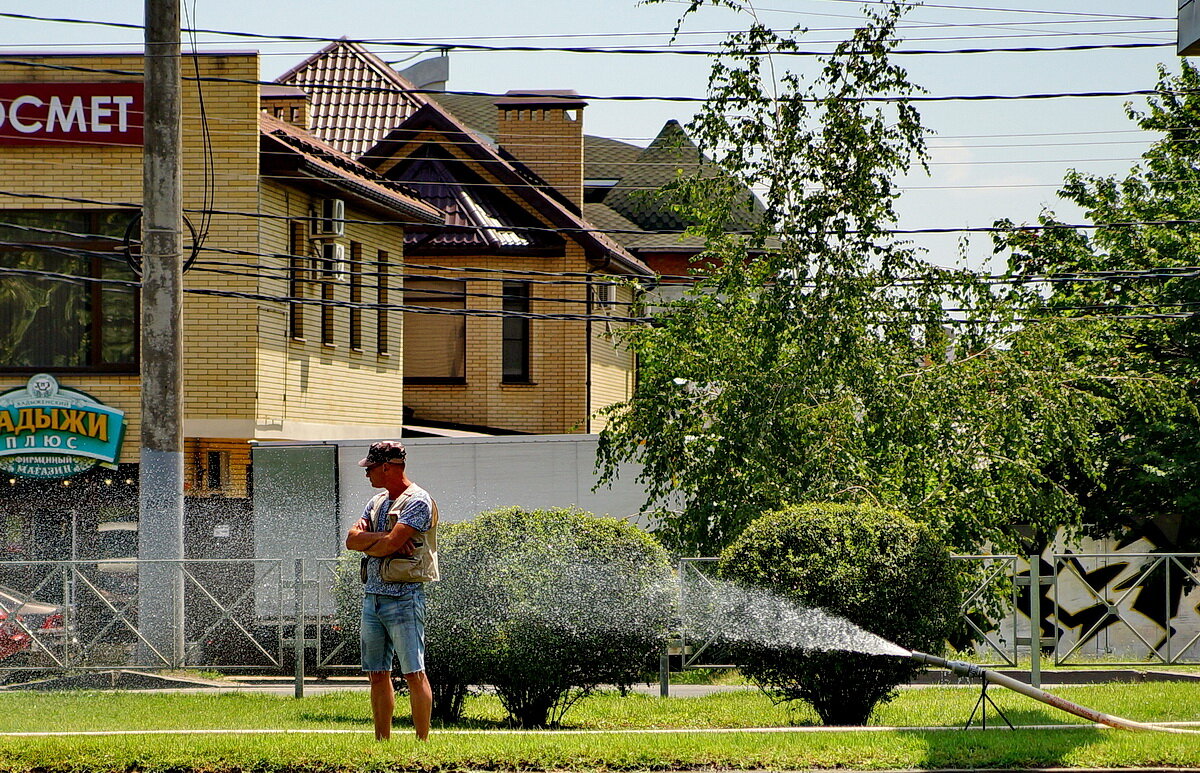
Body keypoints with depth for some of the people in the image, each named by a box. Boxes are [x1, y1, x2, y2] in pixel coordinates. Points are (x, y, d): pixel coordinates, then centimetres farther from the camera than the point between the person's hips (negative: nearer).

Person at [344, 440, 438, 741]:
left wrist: (367, 544, 1)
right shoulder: (378, 502, 18)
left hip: (404, 598, -8)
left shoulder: (418, 502, -8)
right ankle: (382, 741, 13)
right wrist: (383, 538, -10)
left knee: (413, 672, -8)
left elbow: (389, 545, -18)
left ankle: (422, 741, -8)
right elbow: (351, 538, 6)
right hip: (372, 596, 8)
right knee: (377, 674, 9)